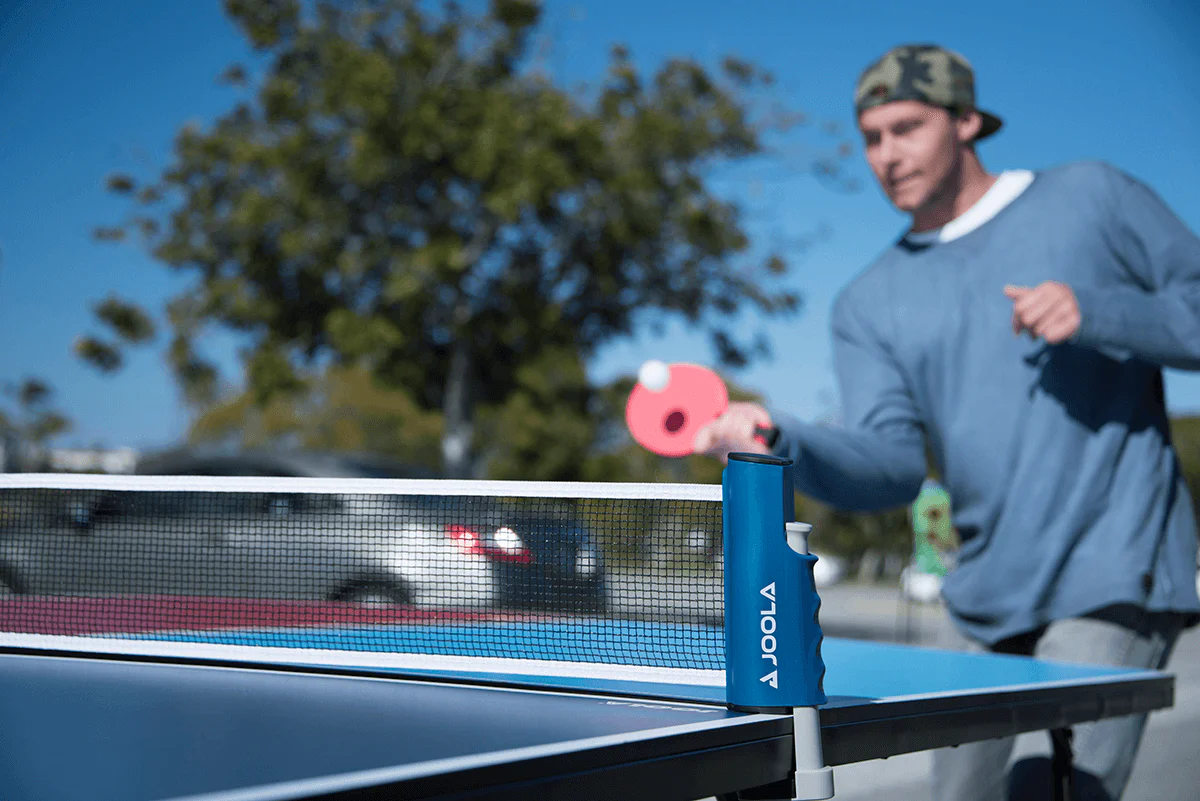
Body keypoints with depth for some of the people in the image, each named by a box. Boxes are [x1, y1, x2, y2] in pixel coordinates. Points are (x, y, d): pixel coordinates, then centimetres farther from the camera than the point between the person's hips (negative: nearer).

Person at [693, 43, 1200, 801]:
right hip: (986, 603, 5)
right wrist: (782, 441, -21)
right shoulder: (869, 304, 11)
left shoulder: (1091, 198, 4)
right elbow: (892, 466, -2)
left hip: (1113, 582, -5)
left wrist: (1096, 312, -15)